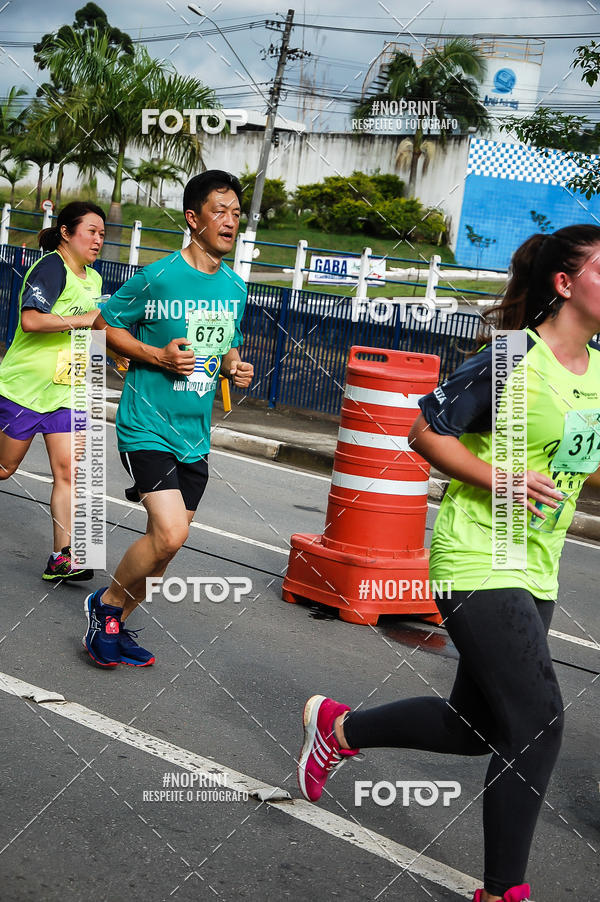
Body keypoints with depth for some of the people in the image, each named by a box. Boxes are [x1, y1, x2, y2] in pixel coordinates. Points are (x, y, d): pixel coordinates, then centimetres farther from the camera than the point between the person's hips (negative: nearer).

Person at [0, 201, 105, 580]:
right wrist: (85, 319, -26)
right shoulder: (51, 268, -14)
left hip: (68, 390, 6)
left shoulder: (94, 279, 12)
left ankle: (62, 558, -5)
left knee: (68, 469, -4)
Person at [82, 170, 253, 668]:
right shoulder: (158, 277, -12)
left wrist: (235, 365, 1)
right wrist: (158, 355, -16)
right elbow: (106, 324, -3)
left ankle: (117, 625, 30)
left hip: (195, 434, 7)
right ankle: (106, 604, 6)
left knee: (168, 541, 11)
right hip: (148, 425, -7)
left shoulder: (235, 286, 8)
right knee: (168, 534, -19)